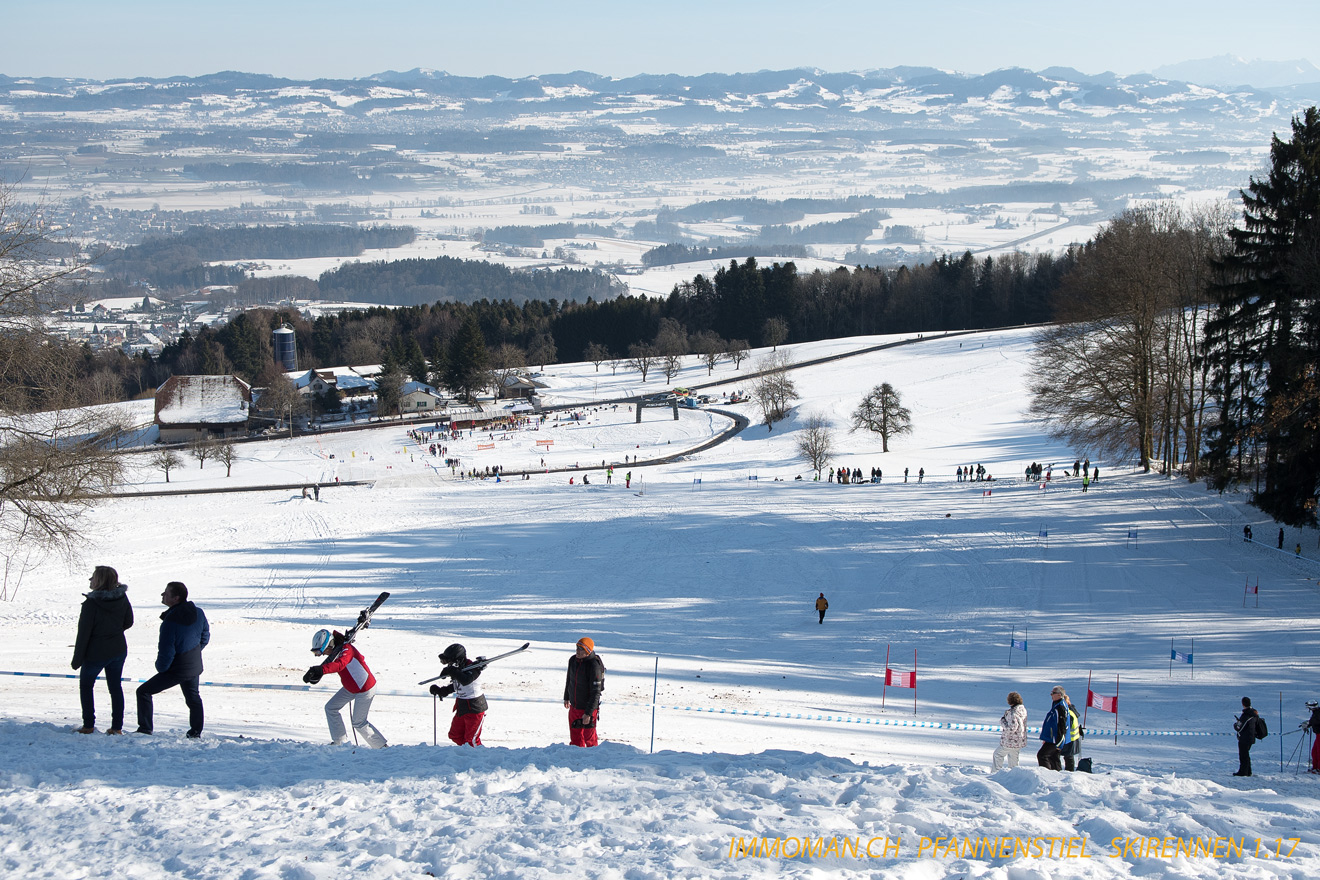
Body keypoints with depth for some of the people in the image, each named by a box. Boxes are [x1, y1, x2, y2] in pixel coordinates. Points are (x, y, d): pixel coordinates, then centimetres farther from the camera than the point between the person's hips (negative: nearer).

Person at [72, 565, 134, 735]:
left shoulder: (91, 604, -23)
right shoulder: (122, 598, -6)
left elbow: (83, 633, -18)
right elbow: (129, 622, 7)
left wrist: (77, 658, -9)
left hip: (96, 653, -5)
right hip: (118, 650, 5)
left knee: (86, 686, 15)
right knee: (115, 687, 15)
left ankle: (89, 725, 15)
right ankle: (117, 727, 16)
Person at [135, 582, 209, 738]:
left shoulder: (170, 622, -29)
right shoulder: (198, 613, -7)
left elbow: (166, 652, -25)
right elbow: (205, 637, 10)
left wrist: (160, 667, -5)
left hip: (176, 669, -7)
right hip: (195, 667, 7)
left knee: (144, 692, 4)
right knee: (193, 698, 26)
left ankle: (145, 729, 4)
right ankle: (196, 732, 33)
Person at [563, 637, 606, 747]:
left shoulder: (594, 666, -23)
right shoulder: (573, 660, -1)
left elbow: (595, 692, -22)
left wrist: (588, 713, -24)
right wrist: (566, 697, 27)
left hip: (588, 708, -7)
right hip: (574, 707, 7)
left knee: (589, 737, 4)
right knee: (575, 736, 13)